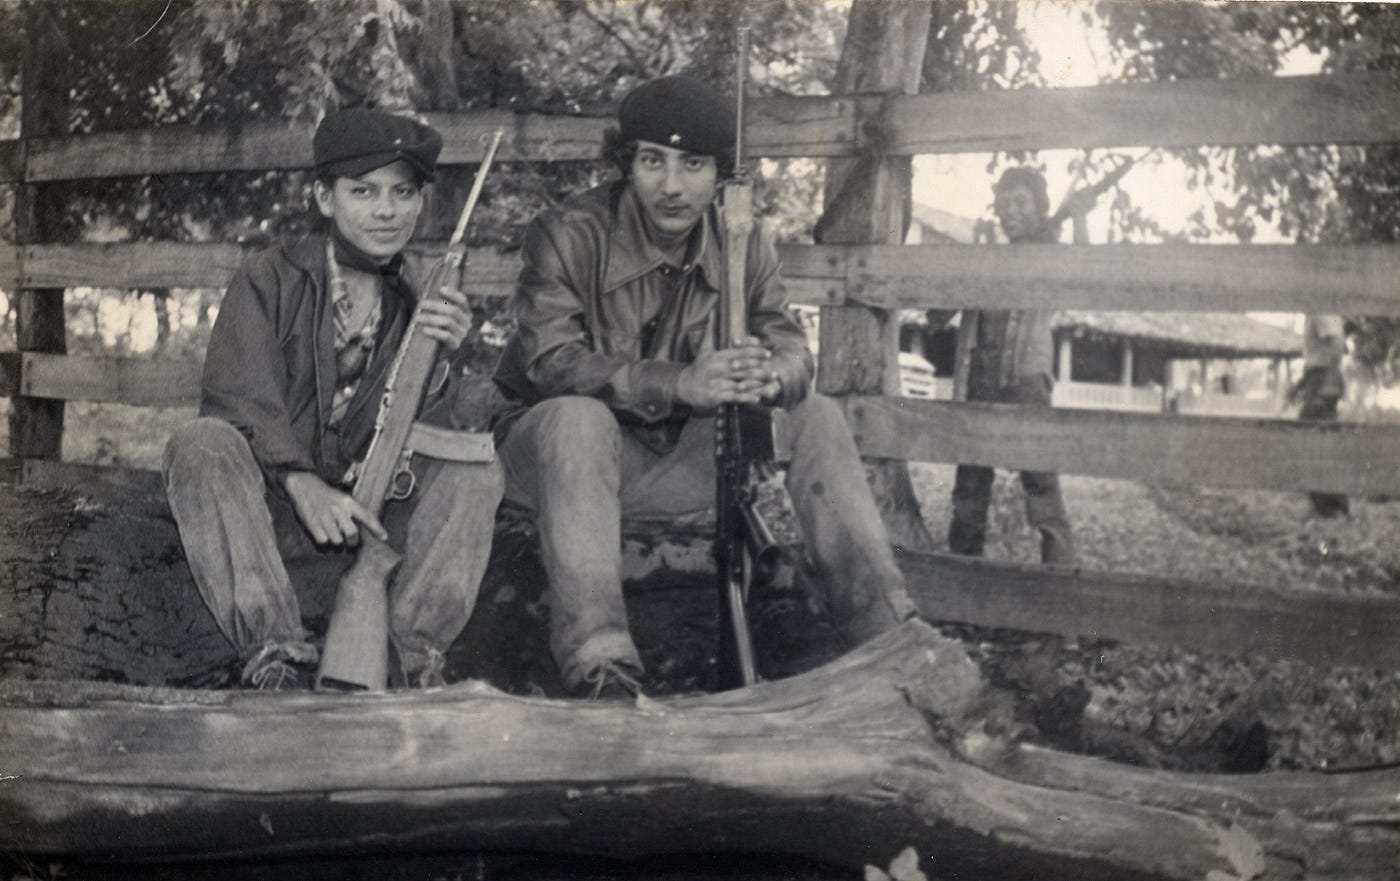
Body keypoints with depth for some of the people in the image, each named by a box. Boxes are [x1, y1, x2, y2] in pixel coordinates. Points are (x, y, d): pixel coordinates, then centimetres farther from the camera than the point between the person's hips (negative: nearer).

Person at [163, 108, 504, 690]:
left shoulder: (418, 307, 13)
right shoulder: (267, 282, 6)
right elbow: (237, 398, -11)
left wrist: (439, 359, -18)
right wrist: (302, 483, -27)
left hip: (366, 513, 2)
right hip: (267, 508, -2)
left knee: (475, 468, -20)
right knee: (201, 445, -31)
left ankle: (414, 654, -30)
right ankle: (274, 654, -39)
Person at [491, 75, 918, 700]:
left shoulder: (742, 246, -2)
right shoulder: (567, 236, -18)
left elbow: (791, 348, -8)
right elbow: (550, 361, -29)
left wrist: (773, 375, -36)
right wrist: (679, 383, -44)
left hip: (675, 455, 5)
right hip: (552, 452, -4)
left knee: (815, 417, -10)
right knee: (578, 417, -38)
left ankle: (888, 628, -9)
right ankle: (597, 667, -44)